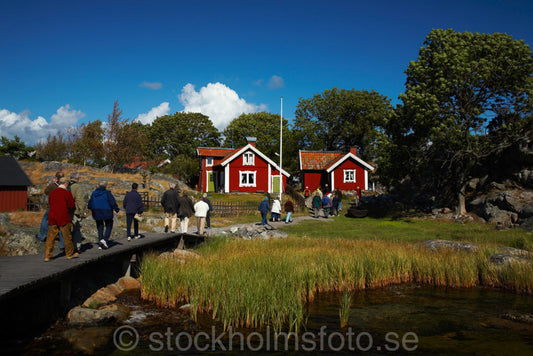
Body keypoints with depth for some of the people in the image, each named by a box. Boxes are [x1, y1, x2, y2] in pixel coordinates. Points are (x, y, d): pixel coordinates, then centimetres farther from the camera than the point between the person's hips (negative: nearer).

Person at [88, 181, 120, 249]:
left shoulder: (94, 193, 6)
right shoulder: (107, 193, -9)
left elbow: (90, 203, 13)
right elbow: (113, 202, -13)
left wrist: (91, 210, 31)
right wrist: (117, 210, -5)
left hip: (97, 214, 4)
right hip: (106, 213, -4)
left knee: (100, 228, 11)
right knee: (109, 227, 9)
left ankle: (100, 245, 7)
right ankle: (104, 240, -12)